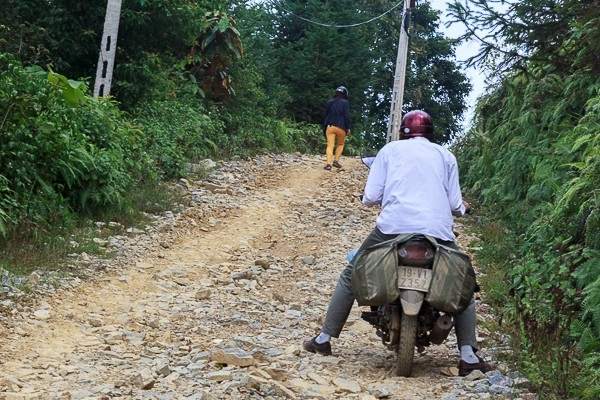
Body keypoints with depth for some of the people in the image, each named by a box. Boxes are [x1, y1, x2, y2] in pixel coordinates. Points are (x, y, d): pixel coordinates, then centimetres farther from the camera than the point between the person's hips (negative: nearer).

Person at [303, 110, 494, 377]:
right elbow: (455, 204, 14)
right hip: (438, 232, 1)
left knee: (351, 275, 19)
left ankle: (324, 339, 18)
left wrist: (370, 200, 33)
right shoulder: (445, 155, 20)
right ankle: (469, 356, 6)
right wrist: (463, 207, 37)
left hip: (393, 227, -1)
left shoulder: (390, 149, 16)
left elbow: (370, 198, 9)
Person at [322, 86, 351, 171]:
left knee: (330, 145, -3)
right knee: (340, 144, 17)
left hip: (329, 126, 3)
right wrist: (348, 128, -3)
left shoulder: (329, 102, 12)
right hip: (340, 127, -3)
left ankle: (328, 163, -17)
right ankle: (336, 160, 4)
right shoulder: (345, 103, -3)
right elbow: (347, 116, -8)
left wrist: (325, 126, 27)